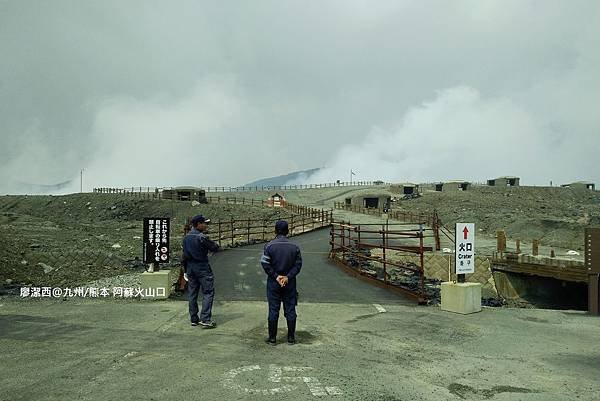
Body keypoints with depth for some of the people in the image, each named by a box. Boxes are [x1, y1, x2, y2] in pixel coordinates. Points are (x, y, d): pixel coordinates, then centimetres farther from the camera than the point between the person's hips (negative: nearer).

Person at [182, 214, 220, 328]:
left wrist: (185, 270, 17)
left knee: (192, 294, 12)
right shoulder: (202, 237, -16)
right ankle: (205, 319, -7)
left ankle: (194, 319, 18)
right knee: (208, 293, -2)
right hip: (202, 268, -7)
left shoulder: (186, 237, 8)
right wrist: (213, 243, 12)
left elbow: (184, 255, 12)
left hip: (190, 268, 8)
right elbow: (214, 248, -9)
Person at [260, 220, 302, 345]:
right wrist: (288, 277, -8)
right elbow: (298, 264, -4)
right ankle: (291, 337, 16)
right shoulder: (294, 247, -1)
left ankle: (272, 338, 11)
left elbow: (265, 264, -11)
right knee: (290, 310, 9)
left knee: (273, 310, 6)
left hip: (273, 283, -1)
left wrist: (276, 276, -8)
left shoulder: (269, 246, -7)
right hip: (290, 283, 1)